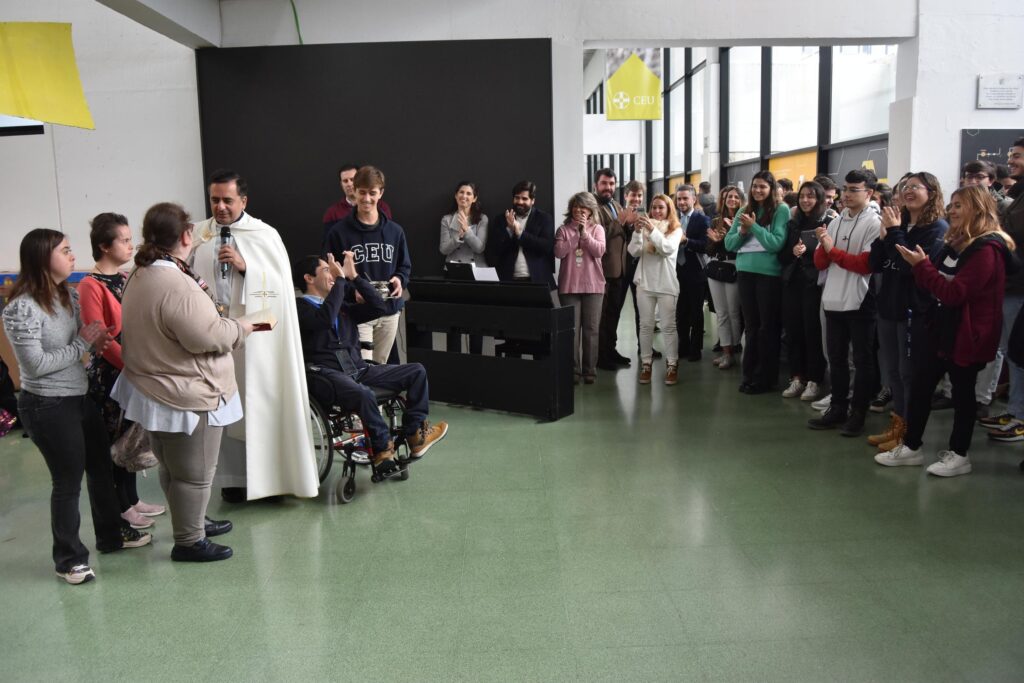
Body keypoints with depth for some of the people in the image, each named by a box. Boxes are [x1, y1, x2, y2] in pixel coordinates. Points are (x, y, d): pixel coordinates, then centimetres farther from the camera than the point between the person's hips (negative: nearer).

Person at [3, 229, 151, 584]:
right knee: (68, 481, 4)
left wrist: (96, 338, -7)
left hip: (79, 397, 8)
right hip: (48, 407, -8)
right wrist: (83, 344, -17)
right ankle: (69, 558, 23)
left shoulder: (68, 295, 4)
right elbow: (36, 364, -22)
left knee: (101, 465, 19)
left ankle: (112, 534, 39)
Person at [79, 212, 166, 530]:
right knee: (112, 439, 4)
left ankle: (132, 499, 27)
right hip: (108, 373, -7)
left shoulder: (126, 279, 8)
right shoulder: (91, 286, -14)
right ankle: (119, 507, 16)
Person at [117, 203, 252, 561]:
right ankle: (189, 542, 19)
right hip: (185, 397, -10)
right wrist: (243, 327, -13)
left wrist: (200, 298, 10)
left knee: (174, 467, 23)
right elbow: (208, 336, -28)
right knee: (195, 473, 6)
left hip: (154, 391, 11)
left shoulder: (141, 276, 5)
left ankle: (192, 522, 41)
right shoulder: (176, 285, -28)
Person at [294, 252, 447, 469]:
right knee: (364, 394, -39)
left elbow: (379, 306, 18)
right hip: (327, 374, -8)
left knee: (416, 371, -3)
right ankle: (383, 448, -17)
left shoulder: (341, 306, 25)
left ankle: (415, 433, -7)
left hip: (358, 369, 8)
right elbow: (325, 319, -20)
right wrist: (340, 279, -12)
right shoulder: (299, 307, 1)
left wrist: (354, 276, 11)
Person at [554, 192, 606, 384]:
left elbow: (599, 251, -7)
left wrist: (584, 232, -10)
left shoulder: (597, 229, 7)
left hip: (593, 286, 0)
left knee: (591, 329, 3)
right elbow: (559, 252, -7)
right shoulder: (563, 229, 7)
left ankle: (589, 369, 10)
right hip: (569, 286, 0)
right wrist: (576, 233, -8)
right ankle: (573, 369, 2)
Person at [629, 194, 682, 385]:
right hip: (645, 282, 2)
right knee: (645, 325, 6)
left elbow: (668, 248, -16)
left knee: (668, 326, 1)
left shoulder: (675, 229, 2)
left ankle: (672, 365, 7)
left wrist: (653, 230, -25)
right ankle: (646, 364, 12)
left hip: (666, 284, -2)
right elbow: (634, 252, -3)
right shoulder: (645, 227, 6)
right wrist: (637, 232, -17)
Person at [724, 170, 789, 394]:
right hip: (745, 272, 5)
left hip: (768, 273, -5)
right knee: (751, 325, 13)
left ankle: (765, 378, 14)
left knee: (767, 326, 5)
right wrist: (742, 231, -10)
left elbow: (777, 243, -15)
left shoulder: (781, 210, -5)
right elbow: (729, 244, 8)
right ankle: (750, 375, 22)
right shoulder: (745, 211, 10)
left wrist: (754, 226, -19)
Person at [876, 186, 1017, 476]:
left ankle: (959, 455, 17)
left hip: (966, 333, -9)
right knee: (920, 386, 9)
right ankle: (911, 447, 19)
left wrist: (922, 266, -21)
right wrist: (920, 265, -1)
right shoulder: (957, 243, 12)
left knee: (962, 391, 4)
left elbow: (955, 293, -23)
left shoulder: (987, 249, -18)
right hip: (940, 327, 9)